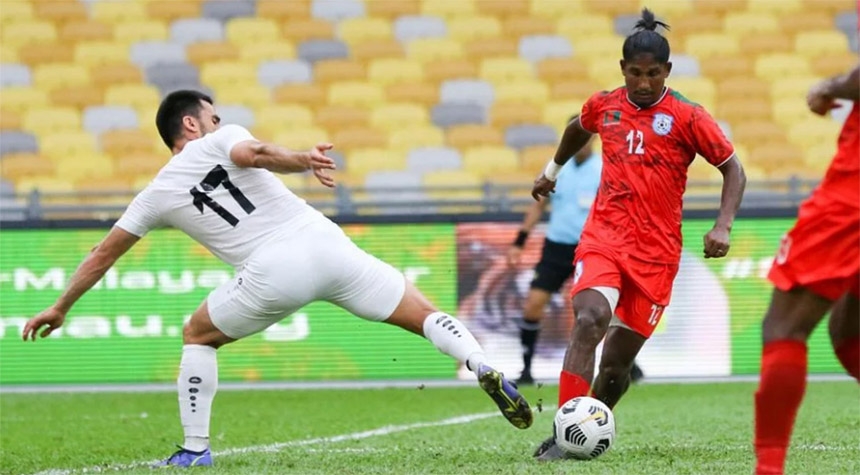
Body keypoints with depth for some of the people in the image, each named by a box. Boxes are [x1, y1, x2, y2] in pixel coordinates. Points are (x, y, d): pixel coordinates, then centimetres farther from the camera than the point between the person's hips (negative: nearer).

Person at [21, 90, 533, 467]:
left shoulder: (157, 195, 20)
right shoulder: (221, 140, 15)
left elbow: (104, 253, 27)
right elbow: (255, 154, -12)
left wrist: (60, 308, 35)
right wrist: (303, 161, -17)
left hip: (272, 276, 0)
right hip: (324, 244, 0)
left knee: (198, 335, 26)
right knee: (423, 313, 8)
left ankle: (195, 449, 18)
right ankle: (487, 372, -17)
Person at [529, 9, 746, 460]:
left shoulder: (687, 117, -5)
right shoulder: (603, 106, 5)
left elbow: (733, 170, 0)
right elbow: (578, 128, 30)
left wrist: (723, 227, -13)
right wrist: (553, 169, 43)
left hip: (656, 250, -1)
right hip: (603, 237, 1)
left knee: (618, 360, 2)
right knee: (589, 321, -26)